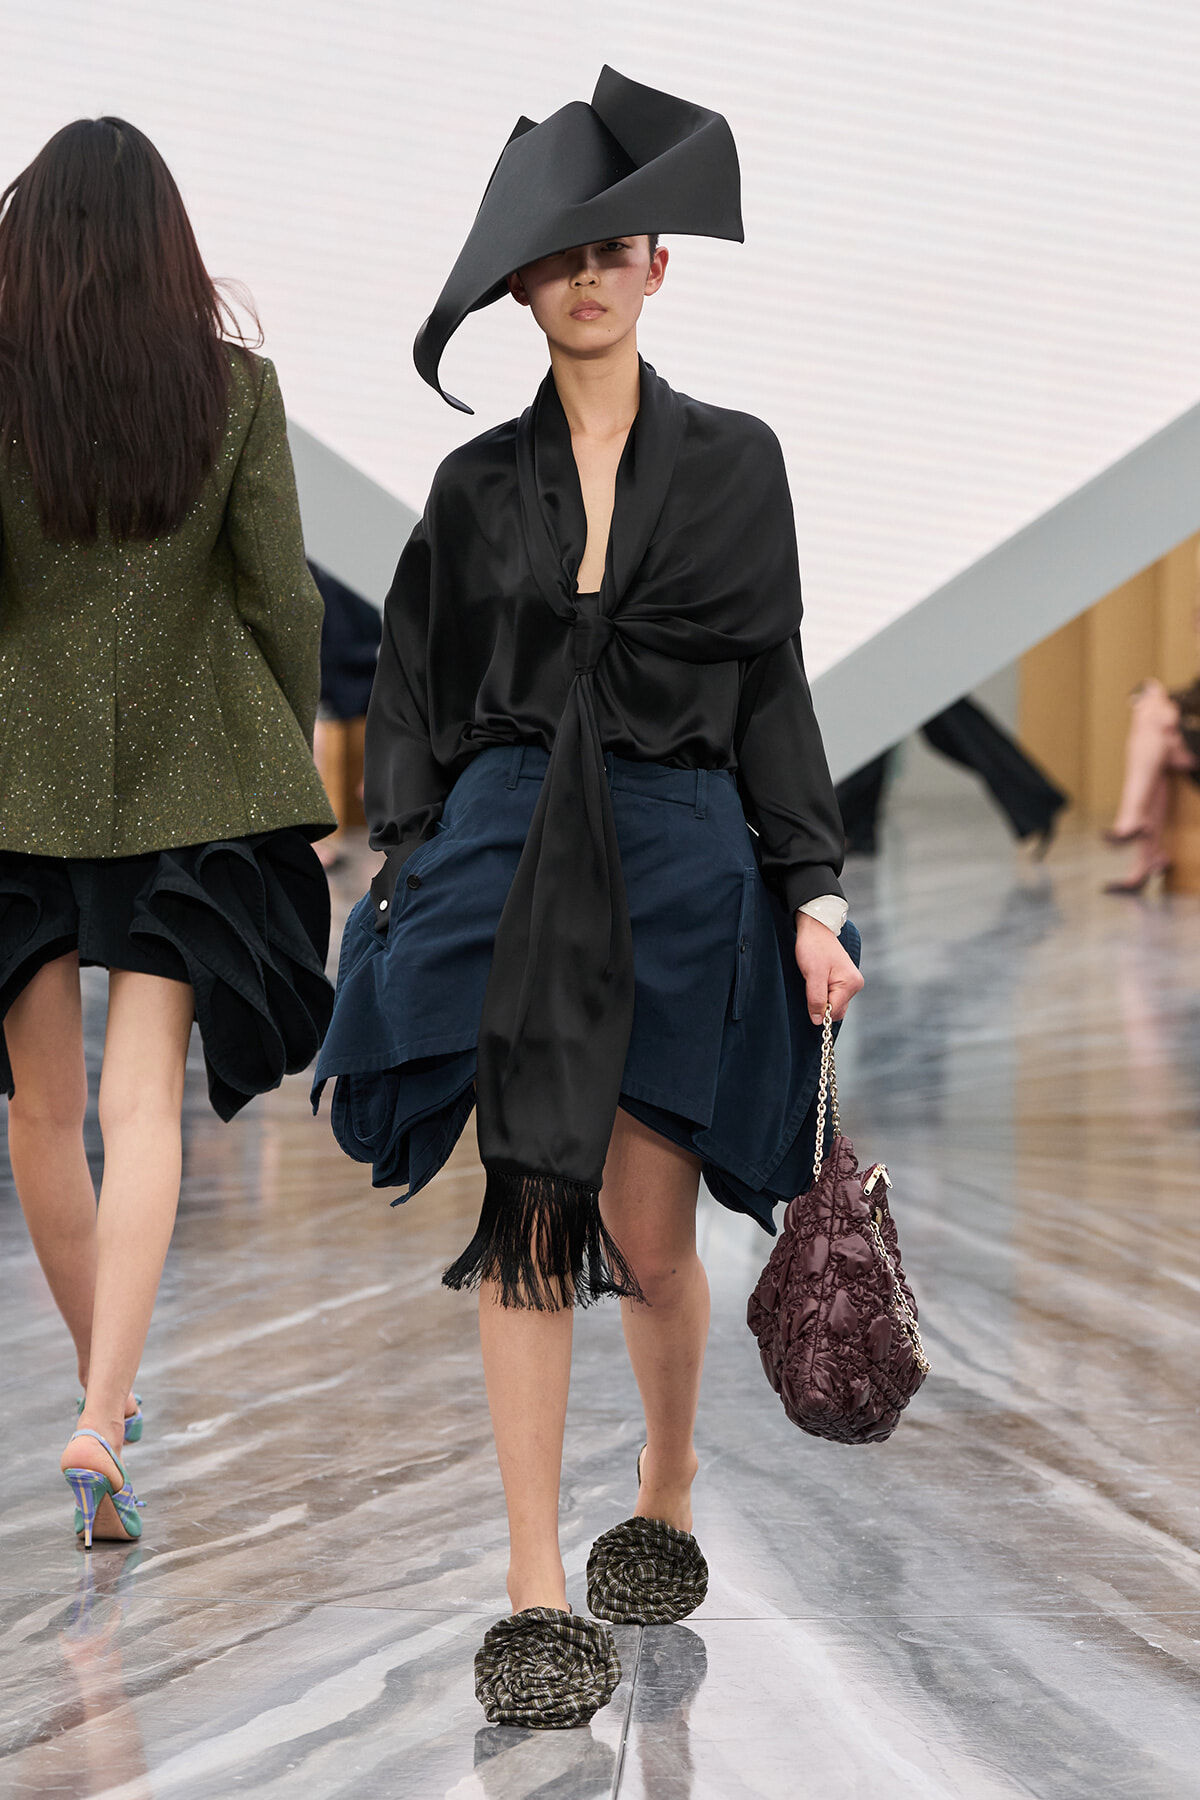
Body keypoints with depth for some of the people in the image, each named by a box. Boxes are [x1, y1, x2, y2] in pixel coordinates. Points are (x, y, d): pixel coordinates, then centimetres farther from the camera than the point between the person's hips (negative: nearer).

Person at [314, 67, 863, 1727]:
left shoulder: (734, 462, 6)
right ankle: (537, 1593, 1)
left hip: (681, 861, -1)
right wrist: (405, 869, 1)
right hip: (506, 859, 1)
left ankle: (667, 1504, 30)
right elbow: (415, 697, 11)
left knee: (649, 1231, 2)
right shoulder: (478, 483, 9)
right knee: (526, 1217, -4)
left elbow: (772, 689, 5)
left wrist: (812, 890, -2)